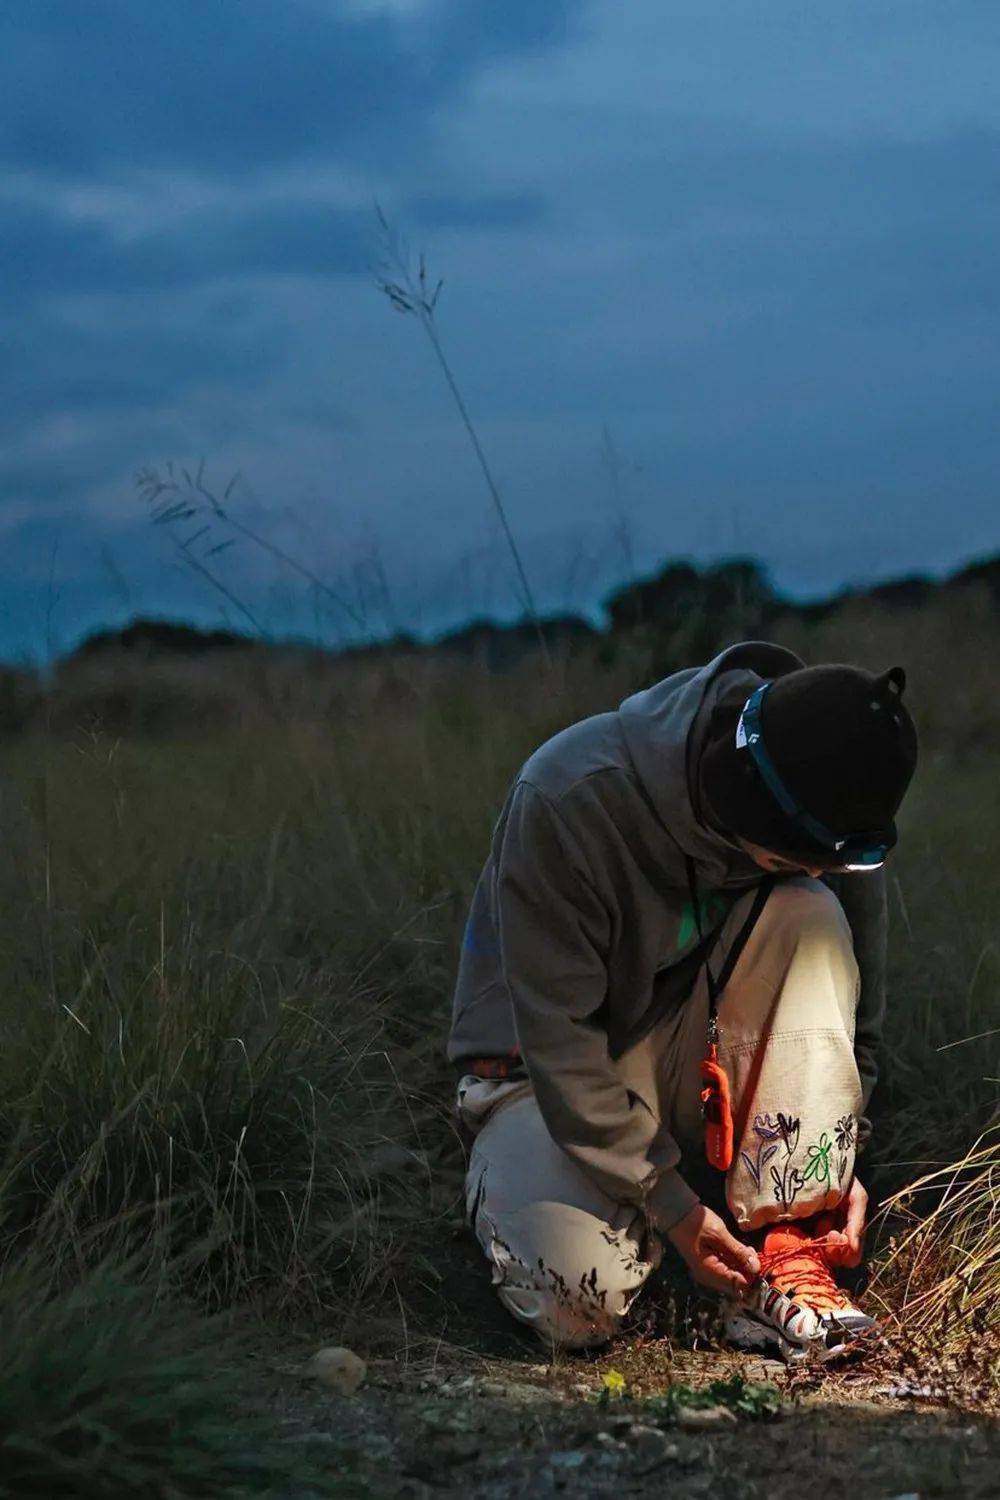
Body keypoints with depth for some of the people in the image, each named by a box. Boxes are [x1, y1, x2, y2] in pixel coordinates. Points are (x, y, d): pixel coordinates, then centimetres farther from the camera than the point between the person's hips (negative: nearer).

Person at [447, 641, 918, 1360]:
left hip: (684, 1064, 4)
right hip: (548, 1077, -4)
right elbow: (557, 1031, -26)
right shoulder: (570, 798, -29)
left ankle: (784, 1251, -23)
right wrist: (670, 1203, -25)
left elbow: (852, 993, 0)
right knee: (581, 1303, -30)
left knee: (808, 916, -25)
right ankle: (510, 1182, 7)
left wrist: (839, 1159, -10)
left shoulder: (824, 821, -14)